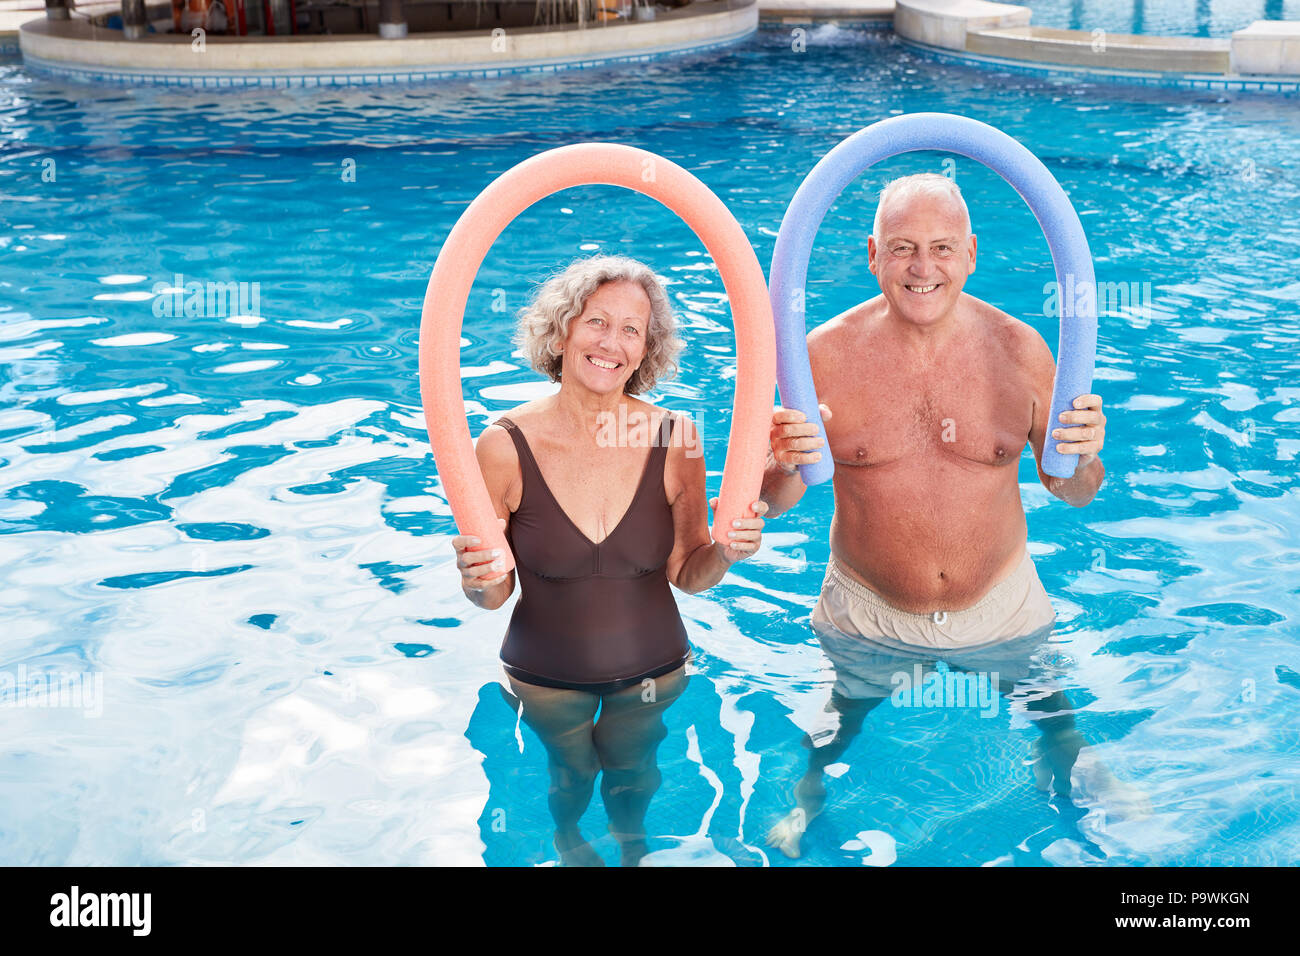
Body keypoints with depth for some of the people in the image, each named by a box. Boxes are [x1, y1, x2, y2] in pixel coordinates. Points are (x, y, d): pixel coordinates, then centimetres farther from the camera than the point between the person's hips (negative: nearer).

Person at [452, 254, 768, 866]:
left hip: (652, 672, 1)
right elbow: (493, 593, -13)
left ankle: (631, 840, 62)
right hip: (545, 677, -1)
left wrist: (726, 552, -29)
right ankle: (568, 839, 61)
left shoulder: (674, 440, -19)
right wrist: (480, 582, -35)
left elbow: (686, 576, -8)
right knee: (570, 779, 25)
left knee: (632, 774, 27)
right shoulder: (505, 447, -23)